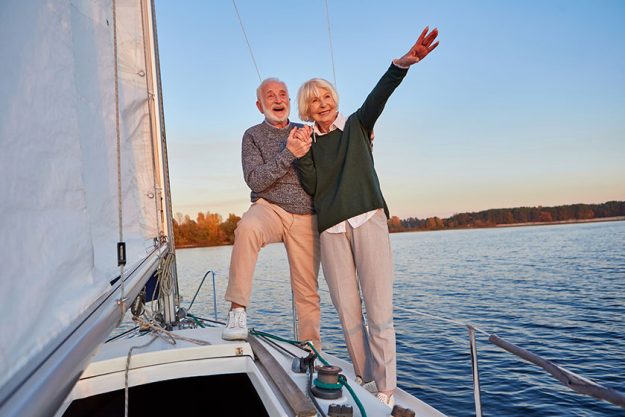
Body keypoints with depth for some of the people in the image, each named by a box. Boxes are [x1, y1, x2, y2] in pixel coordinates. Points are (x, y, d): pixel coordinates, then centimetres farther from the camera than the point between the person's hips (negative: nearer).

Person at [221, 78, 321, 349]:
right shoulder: (253, 135, 5)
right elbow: (255, 181, -8)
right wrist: (288, 154, -19)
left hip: (305, 217, 3)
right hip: (269, 208, -2)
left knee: (308, 291, 2)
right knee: (247, 227, -37)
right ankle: (238, 310, -31)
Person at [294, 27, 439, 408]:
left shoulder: (356, 126, 11)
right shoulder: (308, 141, 15)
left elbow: (379, 95, -9)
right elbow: (311, 186, 5)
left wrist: (403, 64, -26)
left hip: (368, 220, -2)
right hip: (331, 228, 3)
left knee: (379, 311, -6)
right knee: (348, 312, 3)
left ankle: (386, 390, 2)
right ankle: (364, 382, 15)